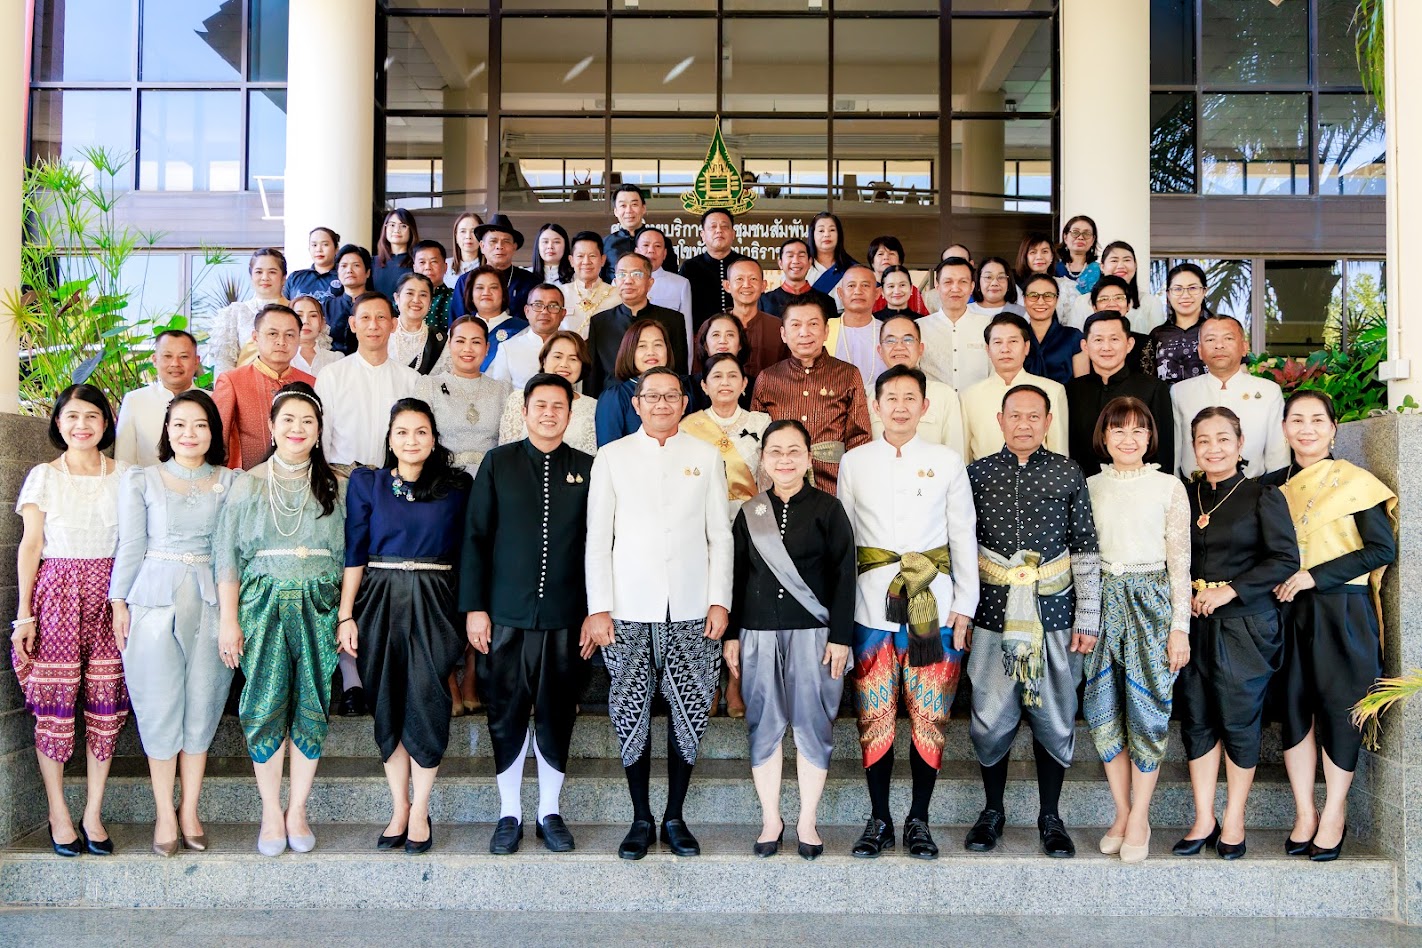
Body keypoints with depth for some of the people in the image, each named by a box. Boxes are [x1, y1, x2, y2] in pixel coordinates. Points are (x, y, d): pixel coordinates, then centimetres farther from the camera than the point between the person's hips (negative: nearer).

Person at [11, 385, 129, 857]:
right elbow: (31, 545, 2)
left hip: (110, 597, 2)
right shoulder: (43, 477, 4)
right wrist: (24, 614, -2)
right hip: (57, 594, -1)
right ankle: (58, 814, 12)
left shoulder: (124, 476, 8)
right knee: (54, 707, -1)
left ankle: (93, 814, 12)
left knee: (106, 708, 1)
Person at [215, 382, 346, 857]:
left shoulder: (336, 487, 7)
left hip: (318, 607, 1)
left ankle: (297, 811, 15)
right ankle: (271, 813, 11)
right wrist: (228, 620, -3)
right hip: (263, 603, -1)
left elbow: (349, 556, 8)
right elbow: (228, 556, 4)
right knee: (265, 707, -1)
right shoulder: (248, 484, 5)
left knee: (312, 708, 2)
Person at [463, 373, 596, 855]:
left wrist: (595, 613, 2)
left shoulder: (587, 469, 6)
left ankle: (550, 812, 22)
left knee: (557, 717, 8)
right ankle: (510, 814, 19)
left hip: (566, 618, 1)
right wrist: (473, 607, -3)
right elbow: (476, 537, 3)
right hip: (507, 615, 0)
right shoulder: (498, 463, 5)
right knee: (506, 716, 5)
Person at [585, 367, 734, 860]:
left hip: (691, 611, 1)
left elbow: (721, 535, 9)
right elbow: (597, 537, 4)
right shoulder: (612, 457, 7)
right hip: (629, 610, -1)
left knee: (689, 712, 1)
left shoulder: (705, 457, 10)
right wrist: (598, 608, -2)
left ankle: (675, 817, 15)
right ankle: (641, 819, 14)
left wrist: (720, 601, 1)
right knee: (631, 713, 1)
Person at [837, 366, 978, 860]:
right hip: (872, 610, 1)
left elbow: (963, 537, 8)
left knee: (929, 718, 2)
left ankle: (919, 819, 15)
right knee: (874, 719, 3)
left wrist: (965, 604, 2)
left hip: (934, 608, 0)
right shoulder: (854, 462, 8)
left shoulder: (947, 461, 6)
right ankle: (879, 818, 16)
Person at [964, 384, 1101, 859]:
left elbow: (1085, 549, 4)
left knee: (1055, 719, 6)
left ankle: (1050, 816, 21)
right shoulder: (977, 473, 4)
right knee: (990, 717, 5)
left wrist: (1088, 617, 0)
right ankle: (992, 811, 23)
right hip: (994, 611, 0)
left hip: (1054, 611, 0)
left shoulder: (1068, 474, 4)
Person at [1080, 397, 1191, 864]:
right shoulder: (1090, 487, 8)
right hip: (1103, 601, 3)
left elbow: (1180, 561, 0)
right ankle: (1121, 812, 17)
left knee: (1146, 710, -2)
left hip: (1151, 602, -2)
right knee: (1103, 709, 3)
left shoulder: (1169, 487, 1)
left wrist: (1180, 626, -5)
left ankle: (1139, 818, 10)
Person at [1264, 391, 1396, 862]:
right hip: (1287, 612, 4)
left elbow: (1383, 548, -9)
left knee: (1339, 709, 1)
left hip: (1342, 614, -4)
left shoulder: (1354, 482, -3)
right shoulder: (1271, 485, 9)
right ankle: (1304, 812, 15)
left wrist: (1315, 576, -14)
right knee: (1295, 709, 5)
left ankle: (1334, 812, 14)